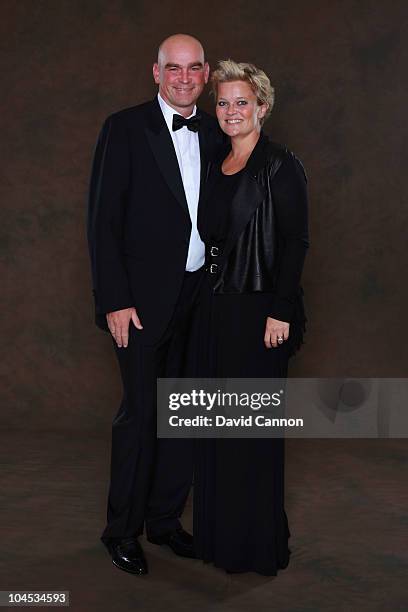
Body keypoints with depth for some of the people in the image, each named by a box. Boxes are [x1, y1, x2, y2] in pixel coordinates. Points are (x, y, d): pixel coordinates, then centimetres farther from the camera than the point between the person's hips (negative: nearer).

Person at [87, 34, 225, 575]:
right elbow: (103, 220, -8)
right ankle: (122, 530, 18)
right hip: (144, 299, -5)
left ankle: (165, 518, 27)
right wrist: (114, 301, -13)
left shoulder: (215, 135, 9)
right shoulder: (125, 128, -5)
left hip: (199, 297, 5)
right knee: (140, 412, 1)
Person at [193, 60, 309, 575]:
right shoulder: (216, 168, 12)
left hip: (258, 308, -7)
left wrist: (280, 311, -18)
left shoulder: (280, 165, -9)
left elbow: (296, 241, -14)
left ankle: (258, 541, 18)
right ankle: (218, 533, 27)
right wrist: (209, 297, 12)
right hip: (216, 305, 7)